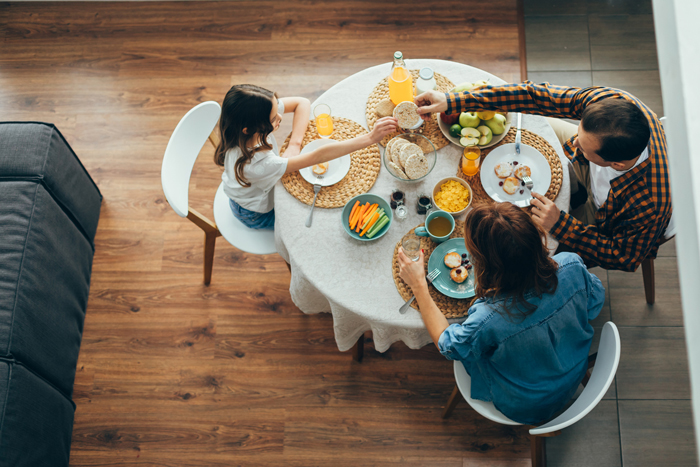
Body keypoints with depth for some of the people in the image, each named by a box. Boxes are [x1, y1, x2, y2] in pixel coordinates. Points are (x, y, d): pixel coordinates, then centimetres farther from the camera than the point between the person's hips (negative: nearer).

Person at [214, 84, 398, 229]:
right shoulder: (255, 163, -47)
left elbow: (302, 103, -13)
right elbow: (317, 157, -48)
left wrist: (294, 144, -27)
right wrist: (371, 138, -50)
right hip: (257, 214, -6)